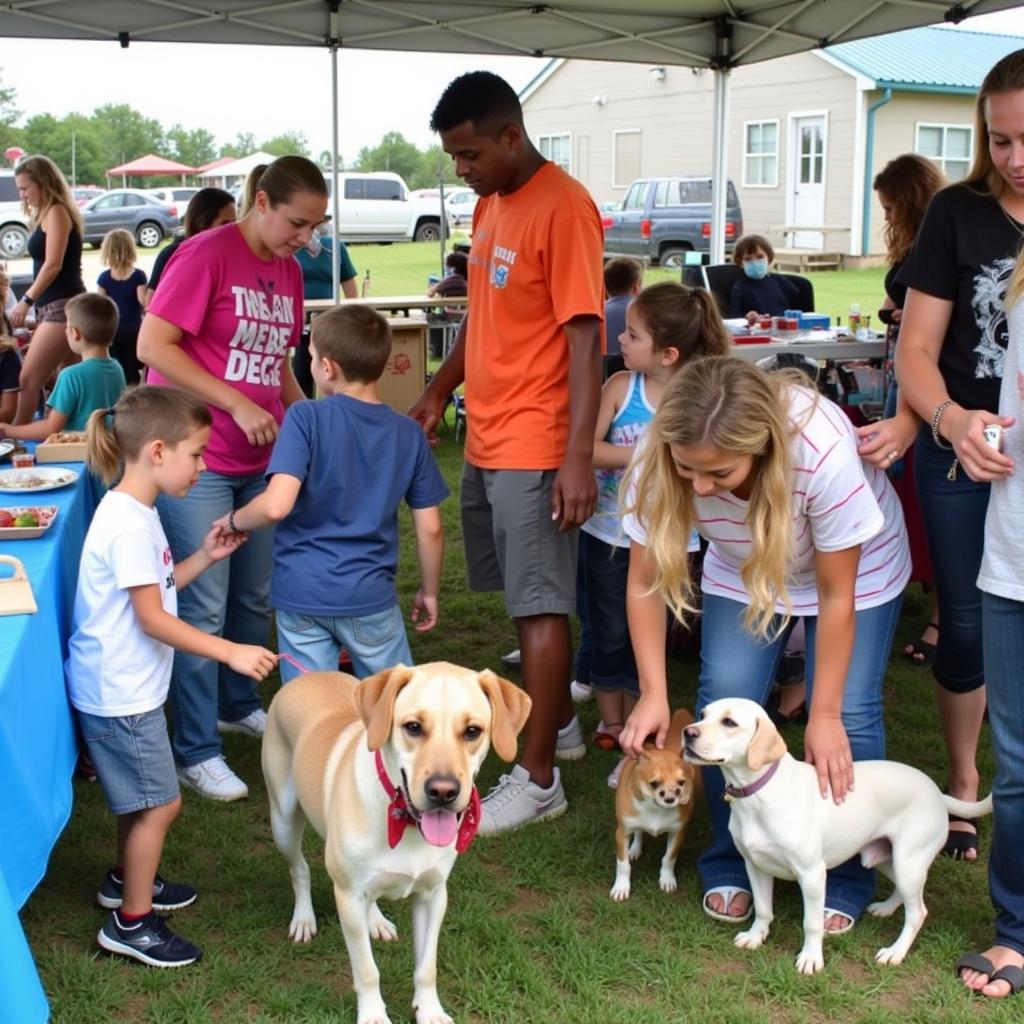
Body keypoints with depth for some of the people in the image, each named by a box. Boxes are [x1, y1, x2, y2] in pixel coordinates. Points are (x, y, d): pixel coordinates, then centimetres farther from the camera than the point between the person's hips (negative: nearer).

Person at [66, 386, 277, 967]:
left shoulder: (137, 512, 7)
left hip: (129, 685, 10)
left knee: (142, 796, 24)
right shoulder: (129, 525, -25)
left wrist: (205, 558, 5)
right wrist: (231, 652, -25)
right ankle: (131, 923, 12)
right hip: (120, 692, -10)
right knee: (161, 803, 0)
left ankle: (127, 881, 42)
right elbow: (153, 619, -25)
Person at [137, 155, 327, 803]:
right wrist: (238, 405, -22)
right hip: (196, 458, -7)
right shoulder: (207, 254, -14)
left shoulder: (289, 271, 9)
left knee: (255, 597, 16)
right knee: (205, 607, -2)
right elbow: (153, 346, -18)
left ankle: (239, 705, 37)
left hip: (260, 459, 7)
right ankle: (197, 750, 9)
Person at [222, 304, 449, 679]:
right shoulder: (409, 434, -1)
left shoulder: (306, 418, -11)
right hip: (369, 597, 2)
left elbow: (276, 505, -21)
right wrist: (429, 591, 17)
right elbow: (430, 528, 3)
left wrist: (233, 521, -1)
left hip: (301, 595, -1)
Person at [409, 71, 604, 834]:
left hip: (534, 445, -8)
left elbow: (585, 335, -19)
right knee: (525, 594, 17)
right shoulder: (490, 205, 12)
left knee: (540, 606, -2)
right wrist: (439, 392, 16)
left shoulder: (564, 207, -15)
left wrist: (579, 456, -22)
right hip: (485, 437, 9)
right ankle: (558, 721, 34)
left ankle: (538, 780, 5)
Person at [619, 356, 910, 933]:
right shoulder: (663, 463, -32)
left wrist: (825, 716, -21)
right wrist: (654, 694, -22)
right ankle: (730, 866, 12)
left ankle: (844, 882, 9)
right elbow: (645, 583, -17)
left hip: (856, 567, -2)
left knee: (850, 717, -12)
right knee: (723, 706, -10)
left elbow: (836, 594, -28)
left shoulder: (825, 452, -41)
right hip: (742, 572, 3)